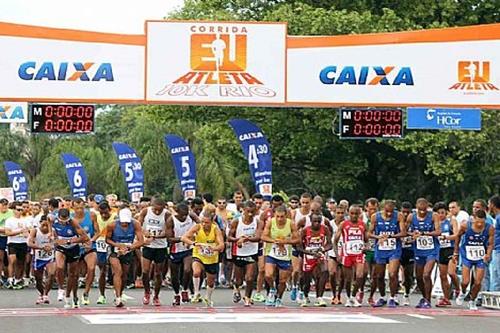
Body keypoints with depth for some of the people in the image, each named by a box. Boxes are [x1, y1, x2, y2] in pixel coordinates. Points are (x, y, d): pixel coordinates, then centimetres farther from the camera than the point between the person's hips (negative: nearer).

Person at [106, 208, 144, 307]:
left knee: (124, 275, 13)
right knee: (118, 271, -21)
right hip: (115, 252, -3)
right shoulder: (112, 225, -20)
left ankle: (119, 295, 36)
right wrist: (118, 245, -23)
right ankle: (118, 298, -27)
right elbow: (107, 240, -6)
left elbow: (141, 241, -16)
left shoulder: (135, 224, -17)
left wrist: (128, 247, -28)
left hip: (128, 253, 3)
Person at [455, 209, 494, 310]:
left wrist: (488, 254, -26)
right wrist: (456, 253, 6)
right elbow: (458, 236, 1)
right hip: (467, 256, -1)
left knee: (478, 283, -1)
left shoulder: (490, 229, -18)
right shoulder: (465, 226, -18)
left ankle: (472, 301, 24)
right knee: (465, 281, -8)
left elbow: (490, 244, -6)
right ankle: (462, 293, 27)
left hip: (481, 258, 1)